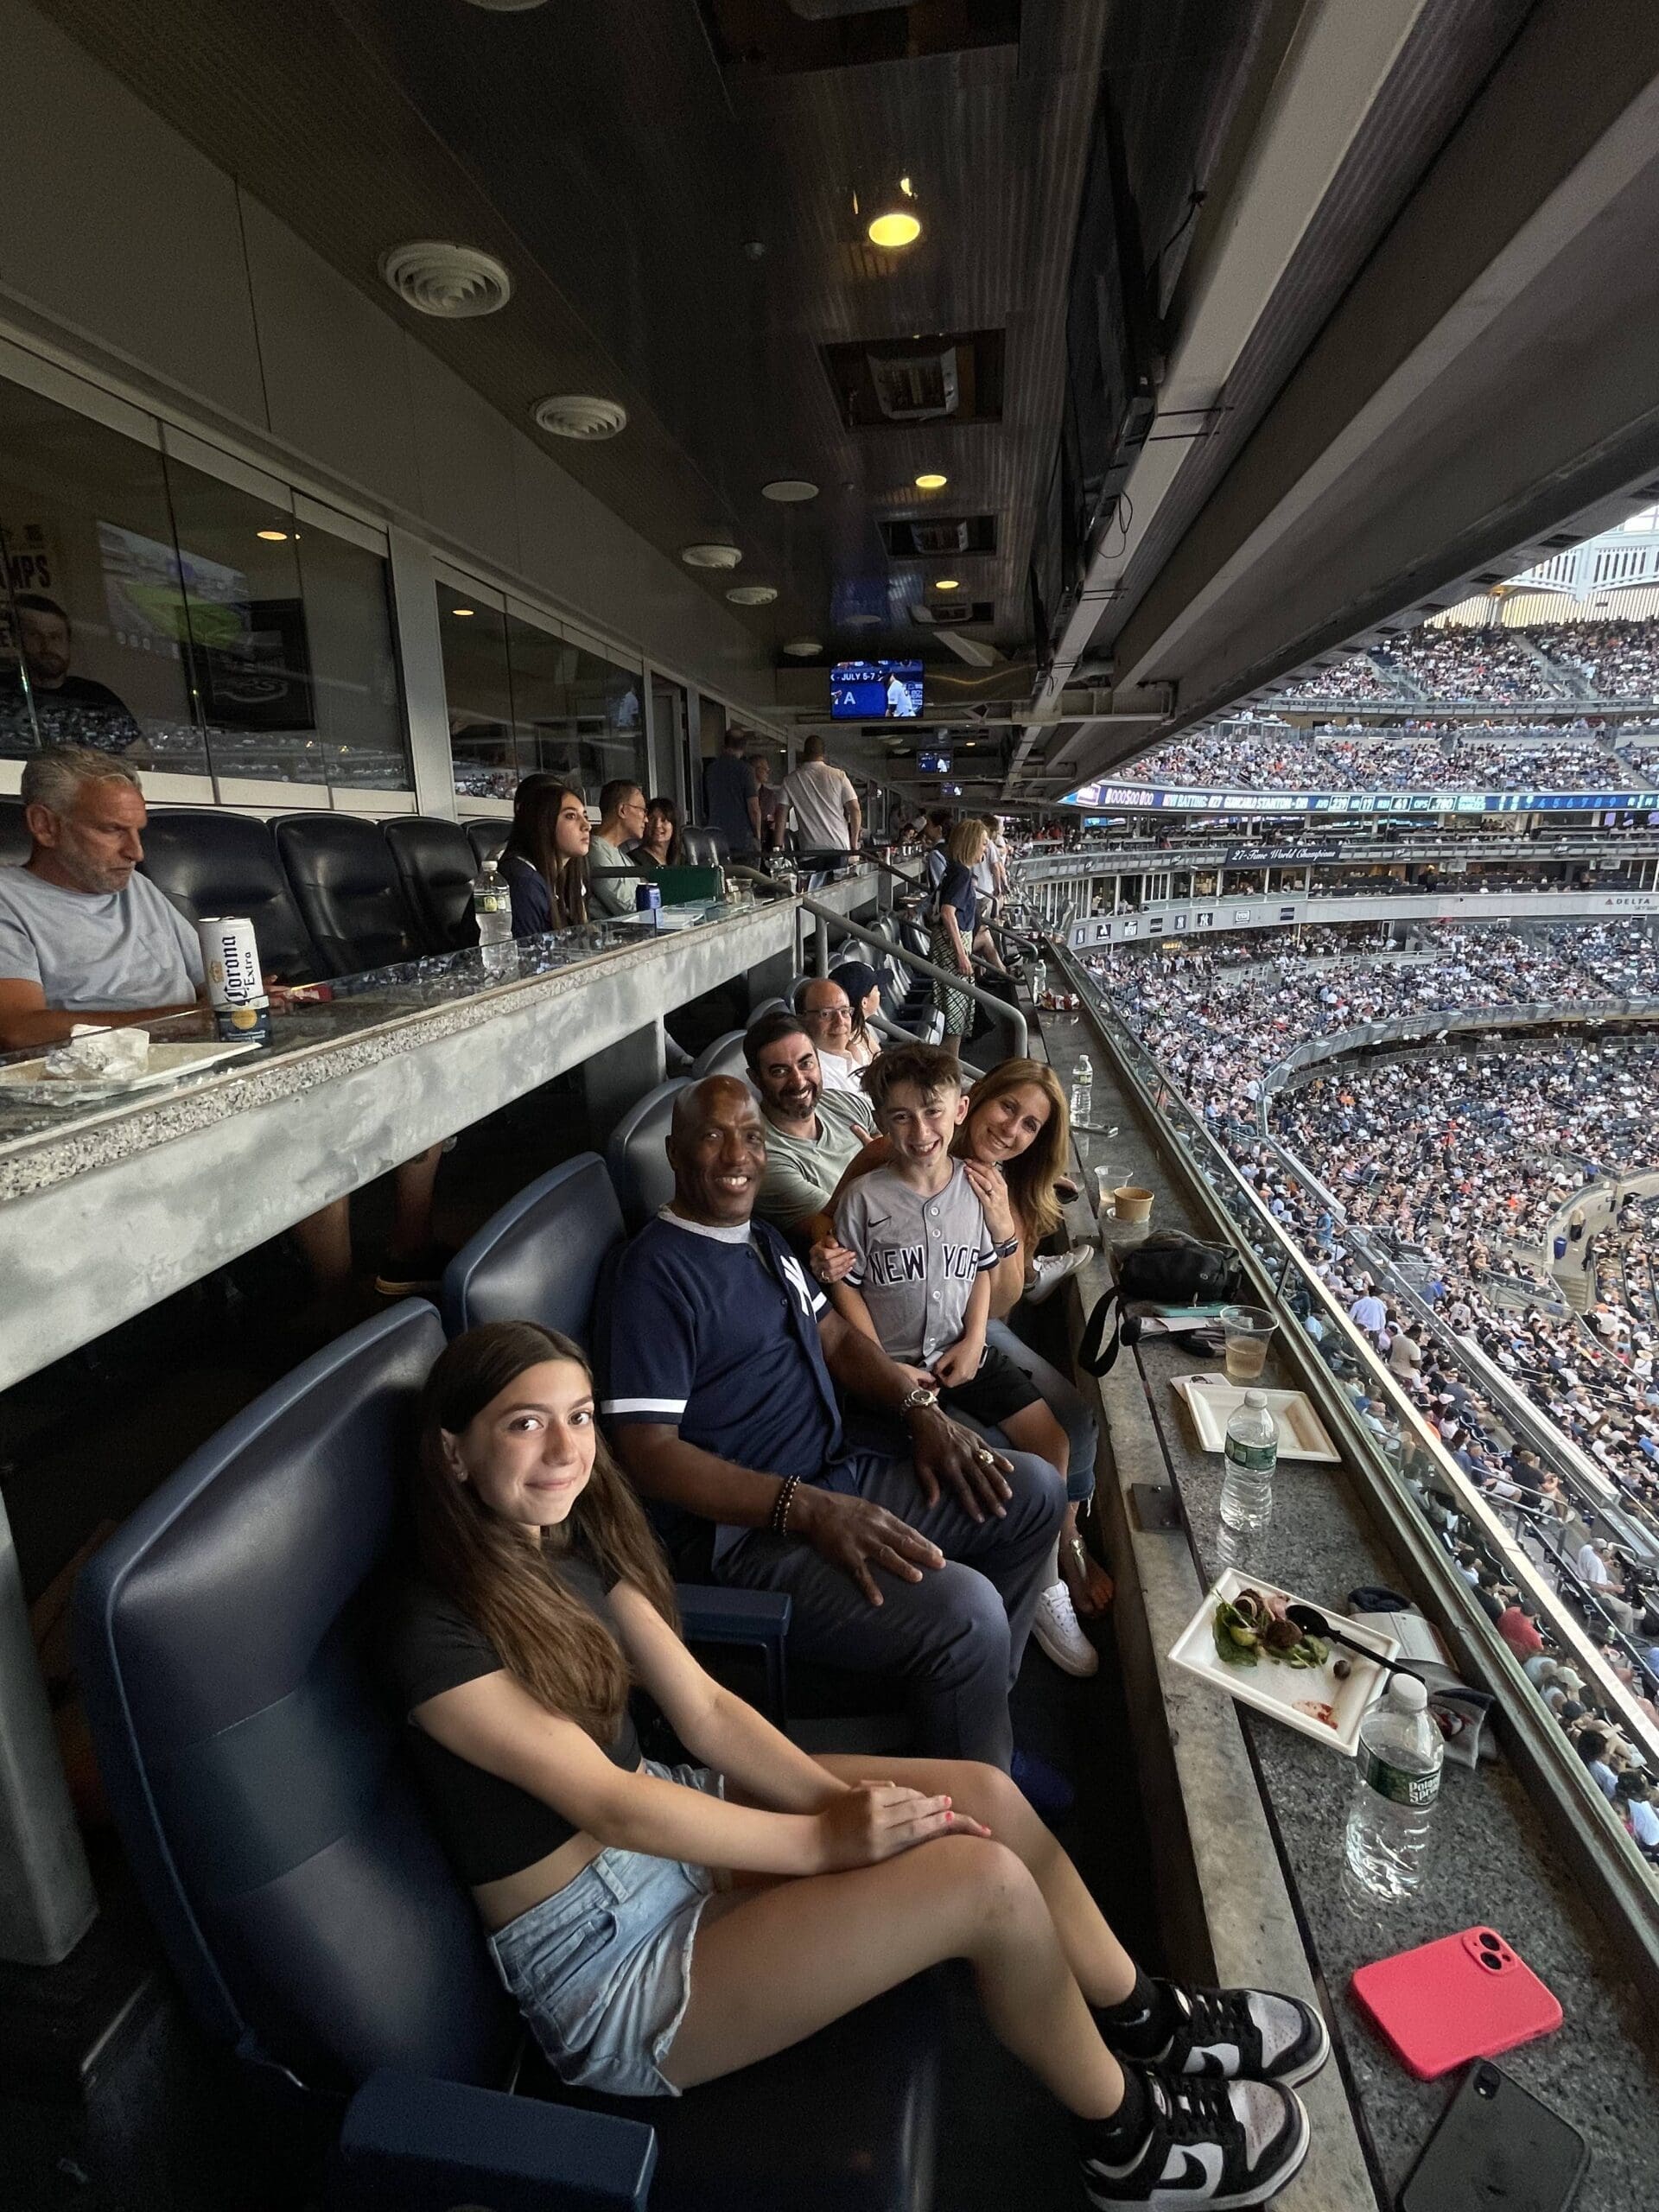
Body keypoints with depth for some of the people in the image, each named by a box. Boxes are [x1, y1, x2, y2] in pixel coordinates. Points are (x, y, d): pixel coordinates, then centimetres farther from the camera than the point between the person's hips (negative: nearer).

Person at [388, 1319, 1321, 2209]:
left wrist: (846, 1800, -15)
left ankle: (1153, 2024, 21)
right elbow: (607, 1805, -25)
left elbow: (705, 1711, -3)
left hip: (672, 1828, 7)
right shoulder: (437, 1630, -24)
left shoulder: (572, 1539, -1)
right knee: (989, 1880, -18)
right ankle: (1131, 2137, 12)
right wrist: (824, 1841, -22)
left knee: (984, 1794, -4)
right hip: (607, 1964, -7)